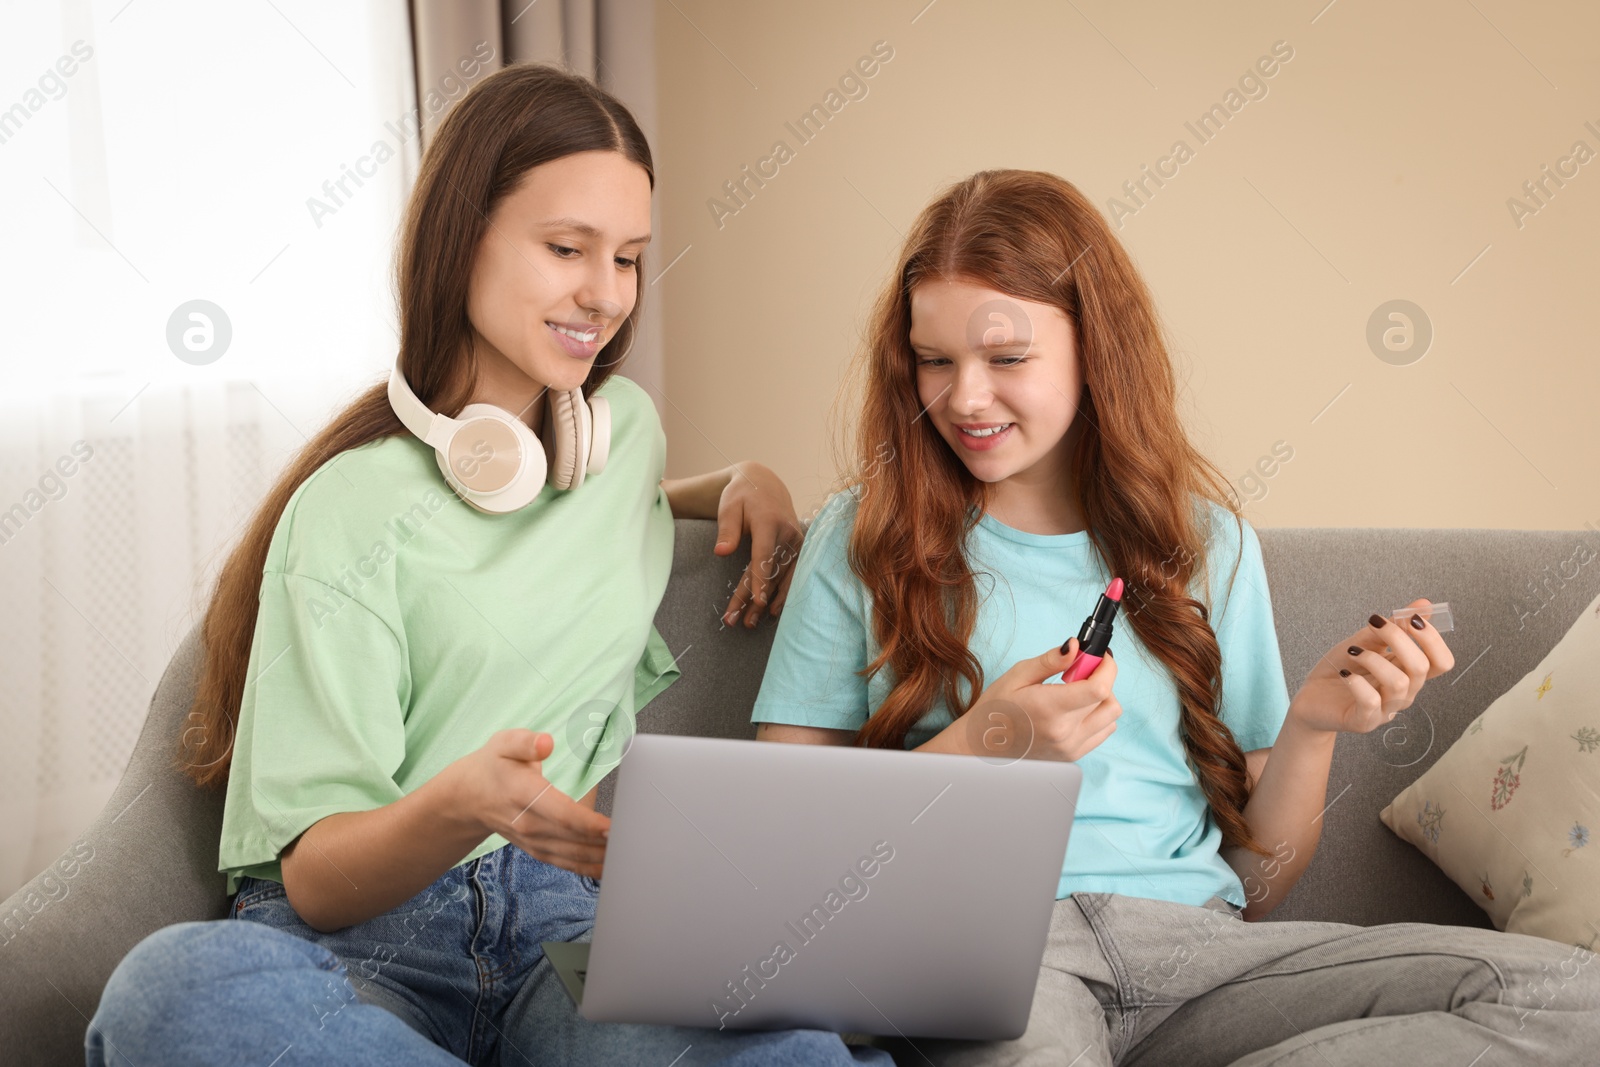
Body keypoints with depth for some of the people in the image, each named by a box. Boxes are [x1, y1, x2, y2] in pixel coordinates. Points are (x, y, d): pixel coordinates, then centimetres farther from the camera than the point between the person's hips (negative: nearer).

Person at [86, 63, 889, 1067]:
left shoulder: (626, 422, 14)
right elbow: (317, 879, -8)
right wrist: (462, 804, -31)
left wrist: (741, 482, 20)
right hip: (362, 942, 1)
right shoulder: (353, 504, -3)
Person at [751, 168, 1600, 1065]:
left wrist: (1310, 726, -1)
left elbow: (1257, 887, 17)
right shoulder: (866, 536, 10)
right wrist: (979, 748, -10)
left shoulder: (1211, 545, 16)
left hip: (1195, 950, 6)